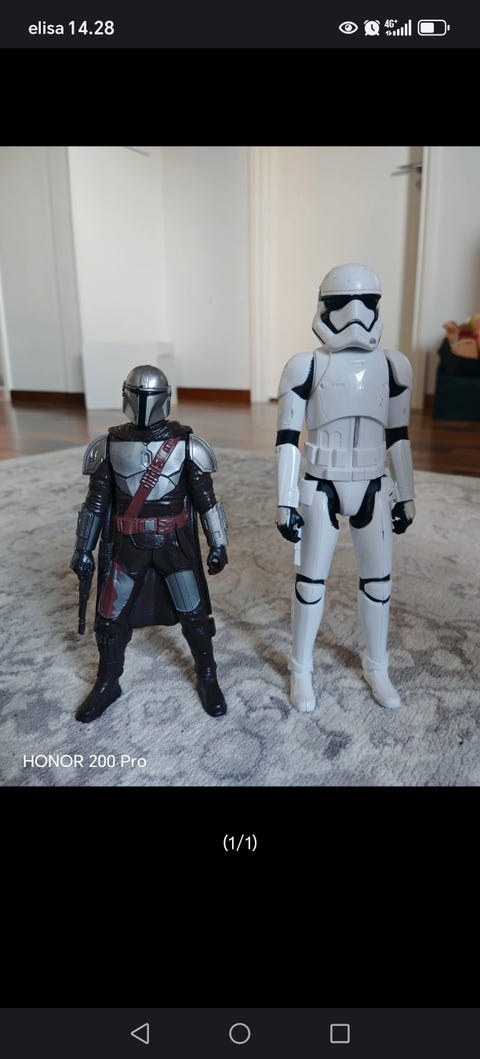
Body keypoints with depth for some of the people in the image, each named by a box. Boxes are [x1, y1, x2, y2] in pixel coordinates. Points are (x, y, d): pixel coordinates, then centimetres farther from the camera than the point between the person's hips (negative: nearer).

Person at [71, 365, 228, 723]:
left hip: (175, 543, -1)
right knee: (110, 617, 10)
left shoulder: (187, 445, -7)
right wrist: (83, 549, 5)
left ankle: (207, 678, 31)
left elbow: (207, 499, -1)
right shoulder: (109, 445, -3)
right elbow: (96, 502, 4)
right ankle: (107, 684, 33)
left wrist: (218, 545, 0)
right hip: (126, 545, 2)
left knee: (193, 614, 7)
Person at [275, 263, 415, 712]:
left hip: (373, 490, 3)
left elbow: (398, 436, 8)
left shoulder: (393, 366, 1)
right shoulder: (306, 367, -9)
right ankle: (301, 670, 28)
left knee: (378, 579, 13)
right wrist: (286, 502, -10)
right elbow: (287, 438, -7)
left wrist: (406, 495, 10)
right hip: (321, 490, -3)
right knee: (311, 579, 8)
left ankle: (377, 667, 35)